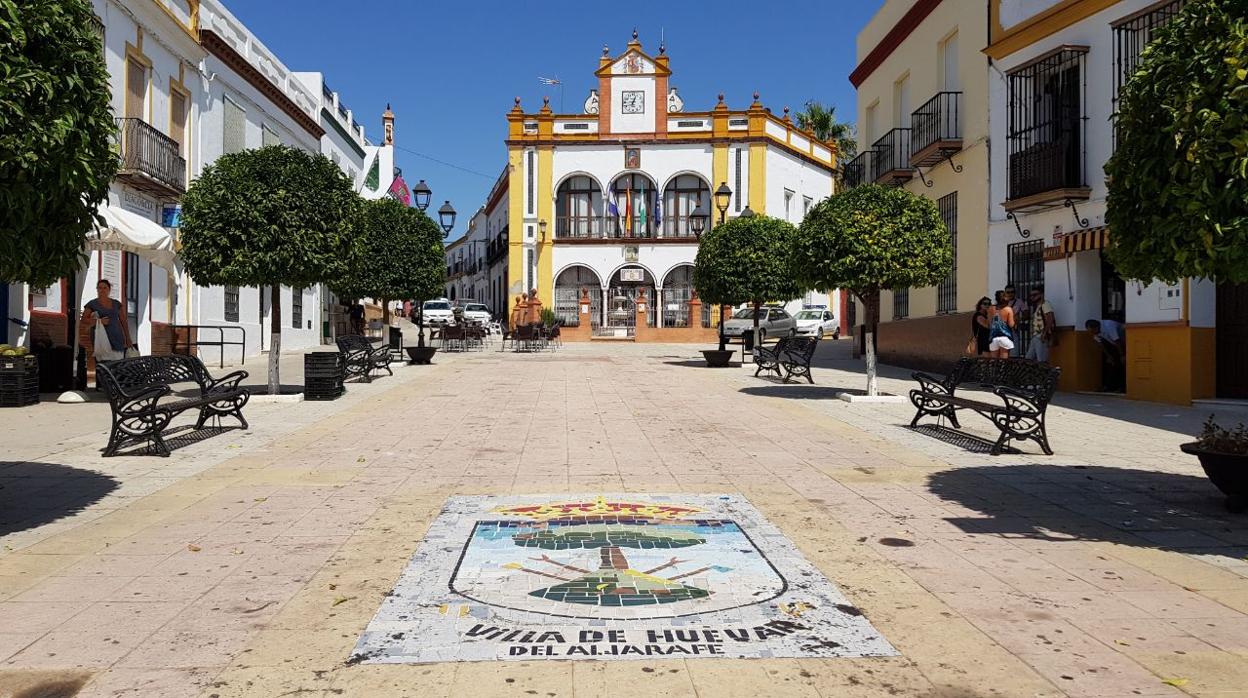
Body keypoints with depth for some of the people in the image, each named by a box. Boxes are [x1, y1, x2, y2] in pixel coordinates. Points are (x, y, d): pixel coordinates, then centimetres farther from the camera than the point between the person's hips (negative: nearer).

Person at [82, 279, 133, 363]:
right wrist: (99, 321, -11)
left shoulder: (116, 304, 16)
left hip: (116, 338, 3)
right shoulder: (92, 304, 8)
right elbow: (84, 319, 3)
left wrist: (128, 339, 14)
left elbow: (124, 322, 18)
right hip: (101, 339, -3)